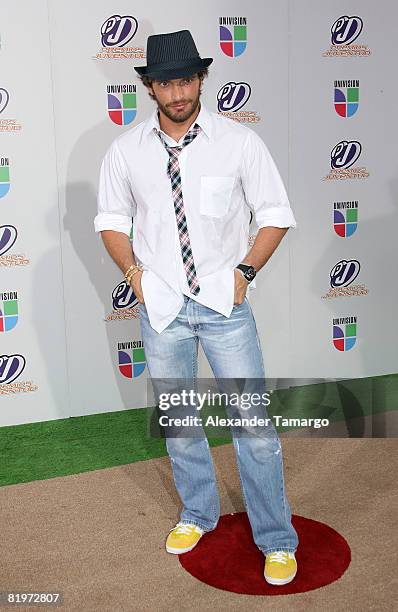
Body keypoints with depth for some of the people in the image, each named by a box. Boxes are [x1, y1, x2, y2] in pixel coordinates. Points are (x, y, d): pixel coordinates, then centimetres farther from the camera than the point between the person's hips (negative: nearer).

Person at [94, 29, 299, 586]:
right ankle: (198, 514, 39)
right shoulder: (126, 150, 1)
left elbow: (276, 215, 0)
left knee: (254, 424, -1)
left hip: (224, 303, -2)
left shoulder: (239, 141, -5)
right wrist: (134, 273, -1)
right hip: (161, 306, 3)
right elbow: (112, 220, 12)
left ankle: (277, 541, 18)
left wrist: (245, 271, -9)